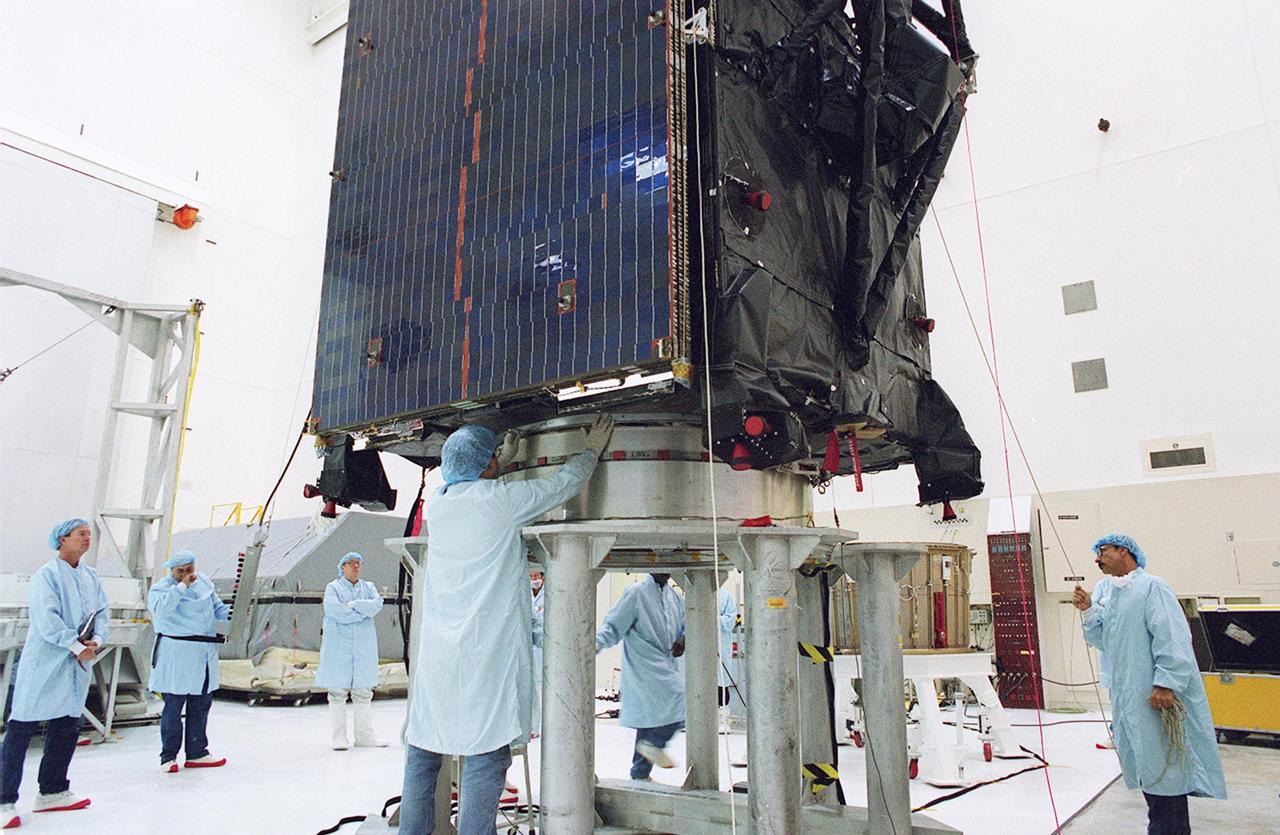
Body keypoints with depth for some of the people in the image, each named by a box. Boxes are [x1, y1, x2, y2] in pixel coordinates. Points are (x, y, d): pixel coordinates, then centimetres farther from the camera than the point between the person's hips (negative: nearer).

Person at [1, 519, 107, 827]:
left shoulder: (90, 576, 11)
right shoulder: (46, 575, -11)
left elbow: (101, 612, 9)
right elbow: (46, 619, -19)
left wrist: (96, 640, -9)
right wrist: (77, 646, -19)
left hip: (77, 665, 7)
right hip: (43, 664, -7)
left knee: (67, 728, 13)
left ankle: (52, 793, 26)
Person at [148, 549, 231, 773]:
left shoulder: (205, 582, 11)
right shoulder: (161, 588, -6)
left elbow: (217, 608, 18)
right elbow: (160, 609, -26)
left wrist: (230, 612, -1)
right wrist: (182, 586, -25)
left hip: (204, 654, 6)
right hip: (175, 655, -6)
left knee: (201, 705, 12)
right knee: (173, 706, -2)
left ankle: (196, 754, 23)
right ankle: (168, 757, 11)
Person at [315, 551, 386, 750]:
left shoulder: (368, 587, 15)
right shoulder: (333, 587, 4)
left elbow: (377, 604, -4)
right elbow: (333, 609, -14)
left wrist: (352, 605, -12)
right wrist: (363, 612, -9)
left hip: (363, 644, 3)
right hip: (338, 643, -3)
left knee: (363, 692, 3)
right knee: (337, 691, -3)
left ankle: (364, 736, 7)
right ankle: (339, 737, 4)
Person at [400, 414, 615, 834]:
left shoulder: (436, 503, 7)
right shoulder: (499, 500, -10)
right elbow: (566, 483, 1)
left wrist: (505, 459, 43)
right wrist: (592, 450, 19)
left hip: (437, 653, 6)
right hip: (486, 652, -6)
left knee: (423, 750, 14)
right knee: (485, 753, -1)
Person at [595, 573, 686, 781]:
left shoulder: (675, 596, 12)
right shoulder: (636, 593, -9)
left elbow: (687, 624, 20)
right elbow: (614, 625, -9)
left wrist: (683, 639, -1)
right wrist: (597, 643, -24)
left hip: (668, 666, 7)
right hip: (646, 667, -7)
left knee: (649, 715, 12)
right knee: (682, 699, -19)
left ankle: (640, 773, 23)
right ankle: (654, 743, -1)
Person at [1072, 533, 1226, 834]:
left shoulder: (1152, 587, -10)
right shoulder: (1109, 595, 15)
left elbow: (1172, 638, -18)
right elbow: (1104, 640, 18)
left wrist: (1166, 683, -24)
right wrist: (1088, 611, 3)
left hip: (1155, 698, -9)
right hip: (1127, 697, 9)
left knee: (1163, 767, -3)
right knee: (1144, 764, 15)